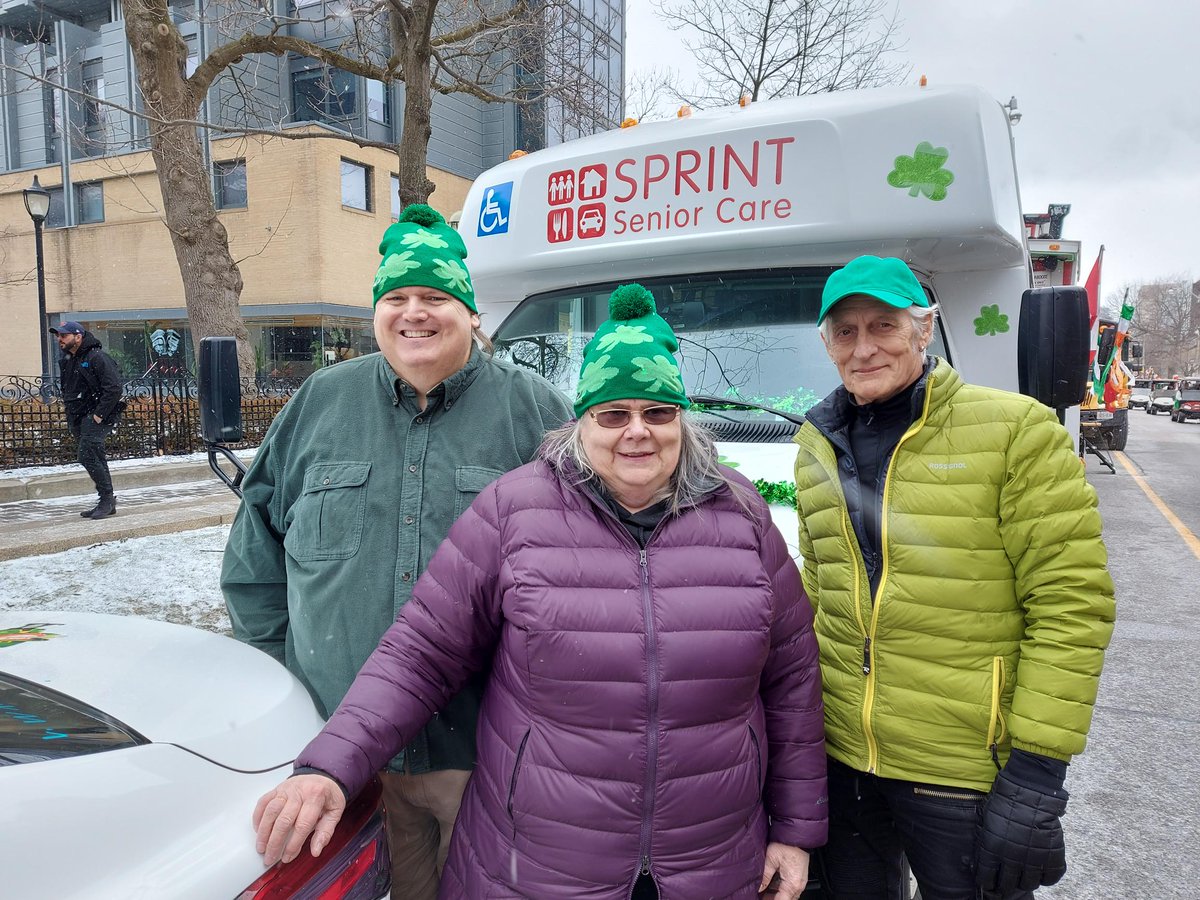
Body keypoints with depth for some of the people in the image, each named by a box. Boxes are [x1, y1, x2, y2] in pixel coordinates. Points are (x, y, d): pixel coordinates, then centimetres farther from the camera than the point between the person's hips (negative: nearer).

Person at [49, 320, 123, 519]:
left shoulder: (96, 357, -13)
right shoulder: (65, 360, 13)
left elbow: (113, 388, -19)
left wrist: (99, 415, -20)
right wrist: (71, 421, 15)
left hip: (96, 416, -8)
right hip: (79, 418, 9)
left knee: (87, 456, -17)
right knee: (95, 459, 11)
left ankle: (107, 499, -6)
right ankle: (107, 502, 17)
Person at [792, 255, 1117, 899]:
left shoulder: (1015, 429, -11)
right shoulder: (816, 446, 6)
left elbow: (1072, 604, -13)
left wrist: (1035, 775, -15)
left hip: (970, 771, -4)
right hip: (840, 757, 5)